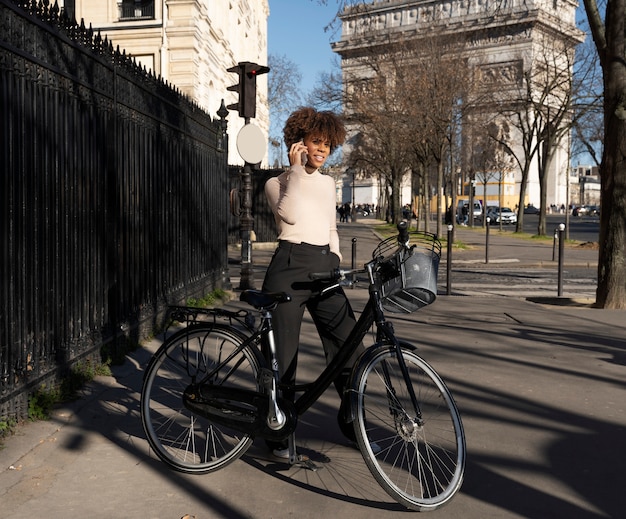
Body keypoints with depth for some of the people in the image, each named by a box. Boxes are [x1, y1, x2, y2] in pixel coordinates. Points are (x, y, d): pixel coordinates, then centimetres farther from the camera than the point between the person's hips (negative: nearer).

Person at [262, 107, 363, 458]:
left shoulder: (328, 183, 19)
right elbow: (289, 214, -17)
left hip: (325, 268, 5)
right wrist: (297, 168, -11)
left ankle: (351, 421, 19)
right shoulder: (277, 183, 3)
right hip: (290, 267, -5)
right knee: (283, 353, -1)